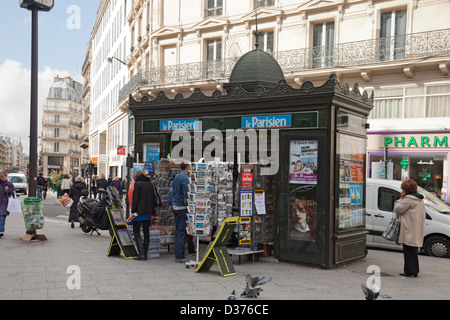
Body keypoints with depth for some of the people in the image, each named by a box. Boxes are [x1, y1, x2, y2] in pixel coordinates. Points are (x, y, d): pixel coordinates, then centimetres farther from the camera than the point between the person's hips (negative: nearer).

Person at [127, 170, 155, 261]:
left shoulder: (137, 184, -8)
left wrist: (133, 212, -10)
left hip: (140, 212, -6)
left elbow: (135, 199, -13)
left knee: (136, 232, 0)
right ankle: (145, 253, 14)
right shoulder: (150, 184, 11)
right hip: (148, 212, 6)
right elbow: (153, 198, 15)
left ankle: (141, 253, -11)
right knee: (146, 232, 11)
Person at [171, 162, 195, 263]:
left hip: (175, 207, 9)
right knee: (182, 231, -7)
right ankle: (179, 256, -6)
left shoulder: (176, 177, 15)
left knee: (178, 231, 10)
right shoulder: (185, 178, -13)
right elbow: (186, 194, -18)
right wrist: (188, 207, -15)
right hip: (182, 208, -9)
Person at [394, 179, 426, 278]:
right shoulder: (420, 199, 16)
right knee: (414, 251, 14)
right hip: (417, 231, 9)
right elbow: (423, 213, 24)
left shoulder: (408, 199, -15)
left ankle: (410, 271, -3)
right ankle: (414, 271, 19)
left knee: (409, 250, -5)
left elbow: (398, 209, -12)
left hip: (409, 231, -9)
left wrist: (401, 198, -3)